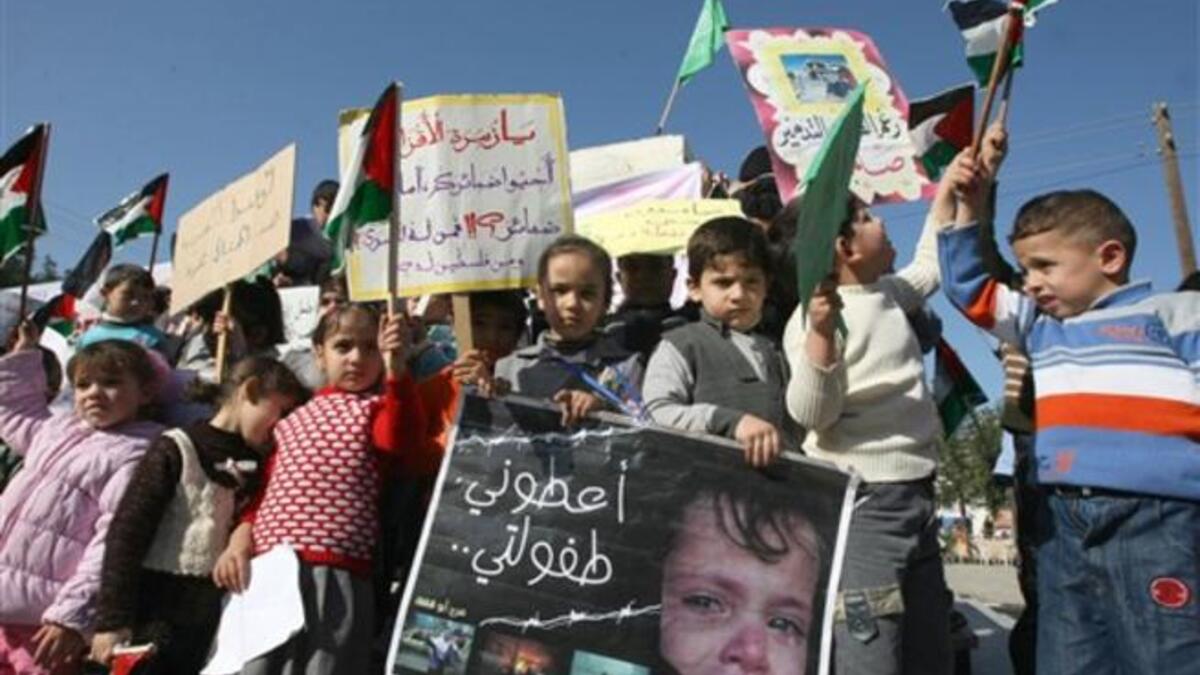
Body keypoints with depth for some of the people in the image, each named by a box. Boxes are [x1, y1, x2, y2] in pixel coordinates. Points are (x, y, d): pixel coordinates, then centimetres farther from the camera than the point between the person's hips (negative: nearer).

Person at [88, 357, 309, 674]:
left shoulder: (260, 464, 9)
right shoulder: (177, 448, -7)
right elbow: (127, 533, -10)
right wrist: (113, 620, -13)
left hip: (221, 619, 5)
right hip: (158, 612, -5)